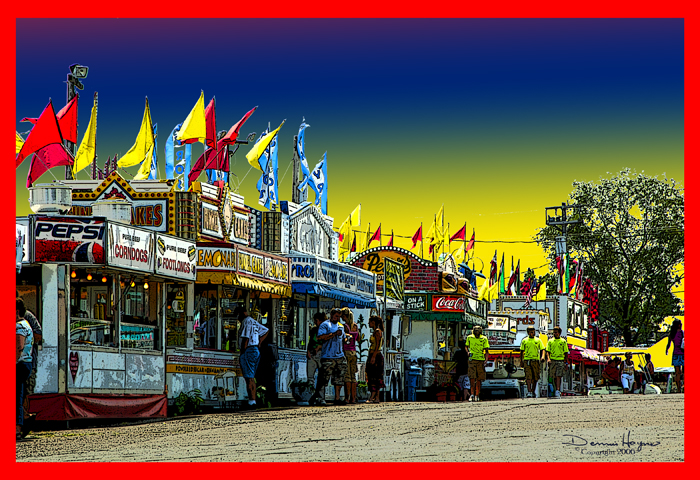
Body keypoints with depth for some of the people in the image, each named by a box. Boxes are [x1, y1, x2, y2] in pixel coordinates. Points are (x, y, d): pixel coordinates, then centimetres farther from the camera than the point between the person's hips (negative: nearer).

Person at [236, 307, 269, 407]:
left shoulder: (246, 322, -11)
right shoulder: (254, 322, 18)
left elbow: (245, 339, -19)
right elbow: (265, 331, 31)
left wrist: (242, 353, -15)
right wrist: (259, 343, 22)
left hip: (248, 351, -10)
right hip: (256, 350, 10)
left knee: (249, 378, -11)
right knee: (251, 377, 12)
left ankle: (251, 401, -15)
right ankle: (253, 399, 11)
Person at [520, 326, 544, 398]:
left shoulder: (538, 340, 10)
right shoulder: (524, 341, 10)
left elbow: (542, 349, 7)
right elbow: (521, 351, 14)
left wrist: (542, 357, -12)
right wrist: (521, 361, 8)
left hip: (535, 360, 1)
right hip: (527, 360, -1)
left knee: (535, 377, 5)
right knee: (528, 377, -12)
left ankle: (533, 392, 18)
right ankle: (529, 392, -19)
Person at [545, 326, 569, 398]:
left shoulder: (563, 341, 6)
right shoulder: (550, 341, 10)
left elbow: (566, 353, 9)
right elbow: (548, 351, 6)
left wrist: (566, 363, 4)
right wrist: (548, 358, -14)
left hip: (561, 361, -3)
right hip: (552, 361, 3)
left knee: (558, 376, -15)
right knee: (555, 377, 7)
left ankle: (557, 392, -24)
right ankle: (558, 391, 21)